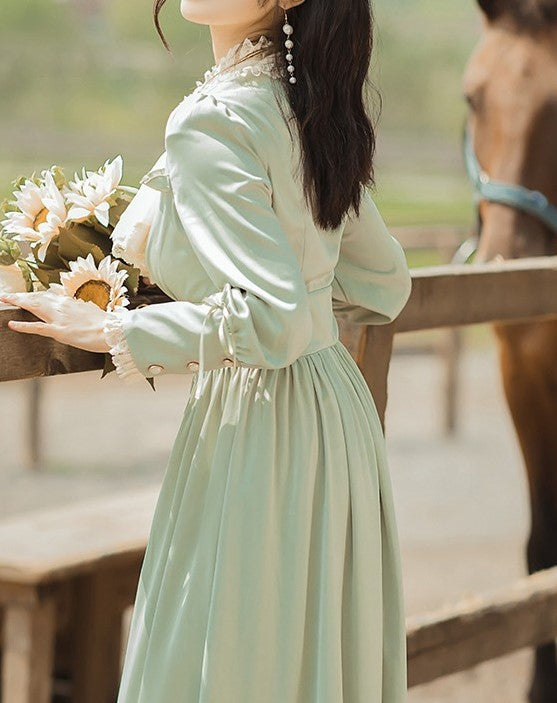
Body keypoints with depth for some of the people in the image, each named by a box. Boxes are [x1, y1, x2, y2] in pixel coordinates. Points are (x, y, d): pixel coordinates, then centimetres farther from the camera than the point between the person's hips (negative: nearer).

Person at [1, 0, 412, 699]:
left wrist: (116, 334, -15)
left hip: (257, 424, -9)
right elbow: (384, 287, 17)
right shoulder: (312, 107, 9)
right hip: (336, 402, 9)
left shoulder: (212, 120, -17)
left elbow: (271, 317, -25)